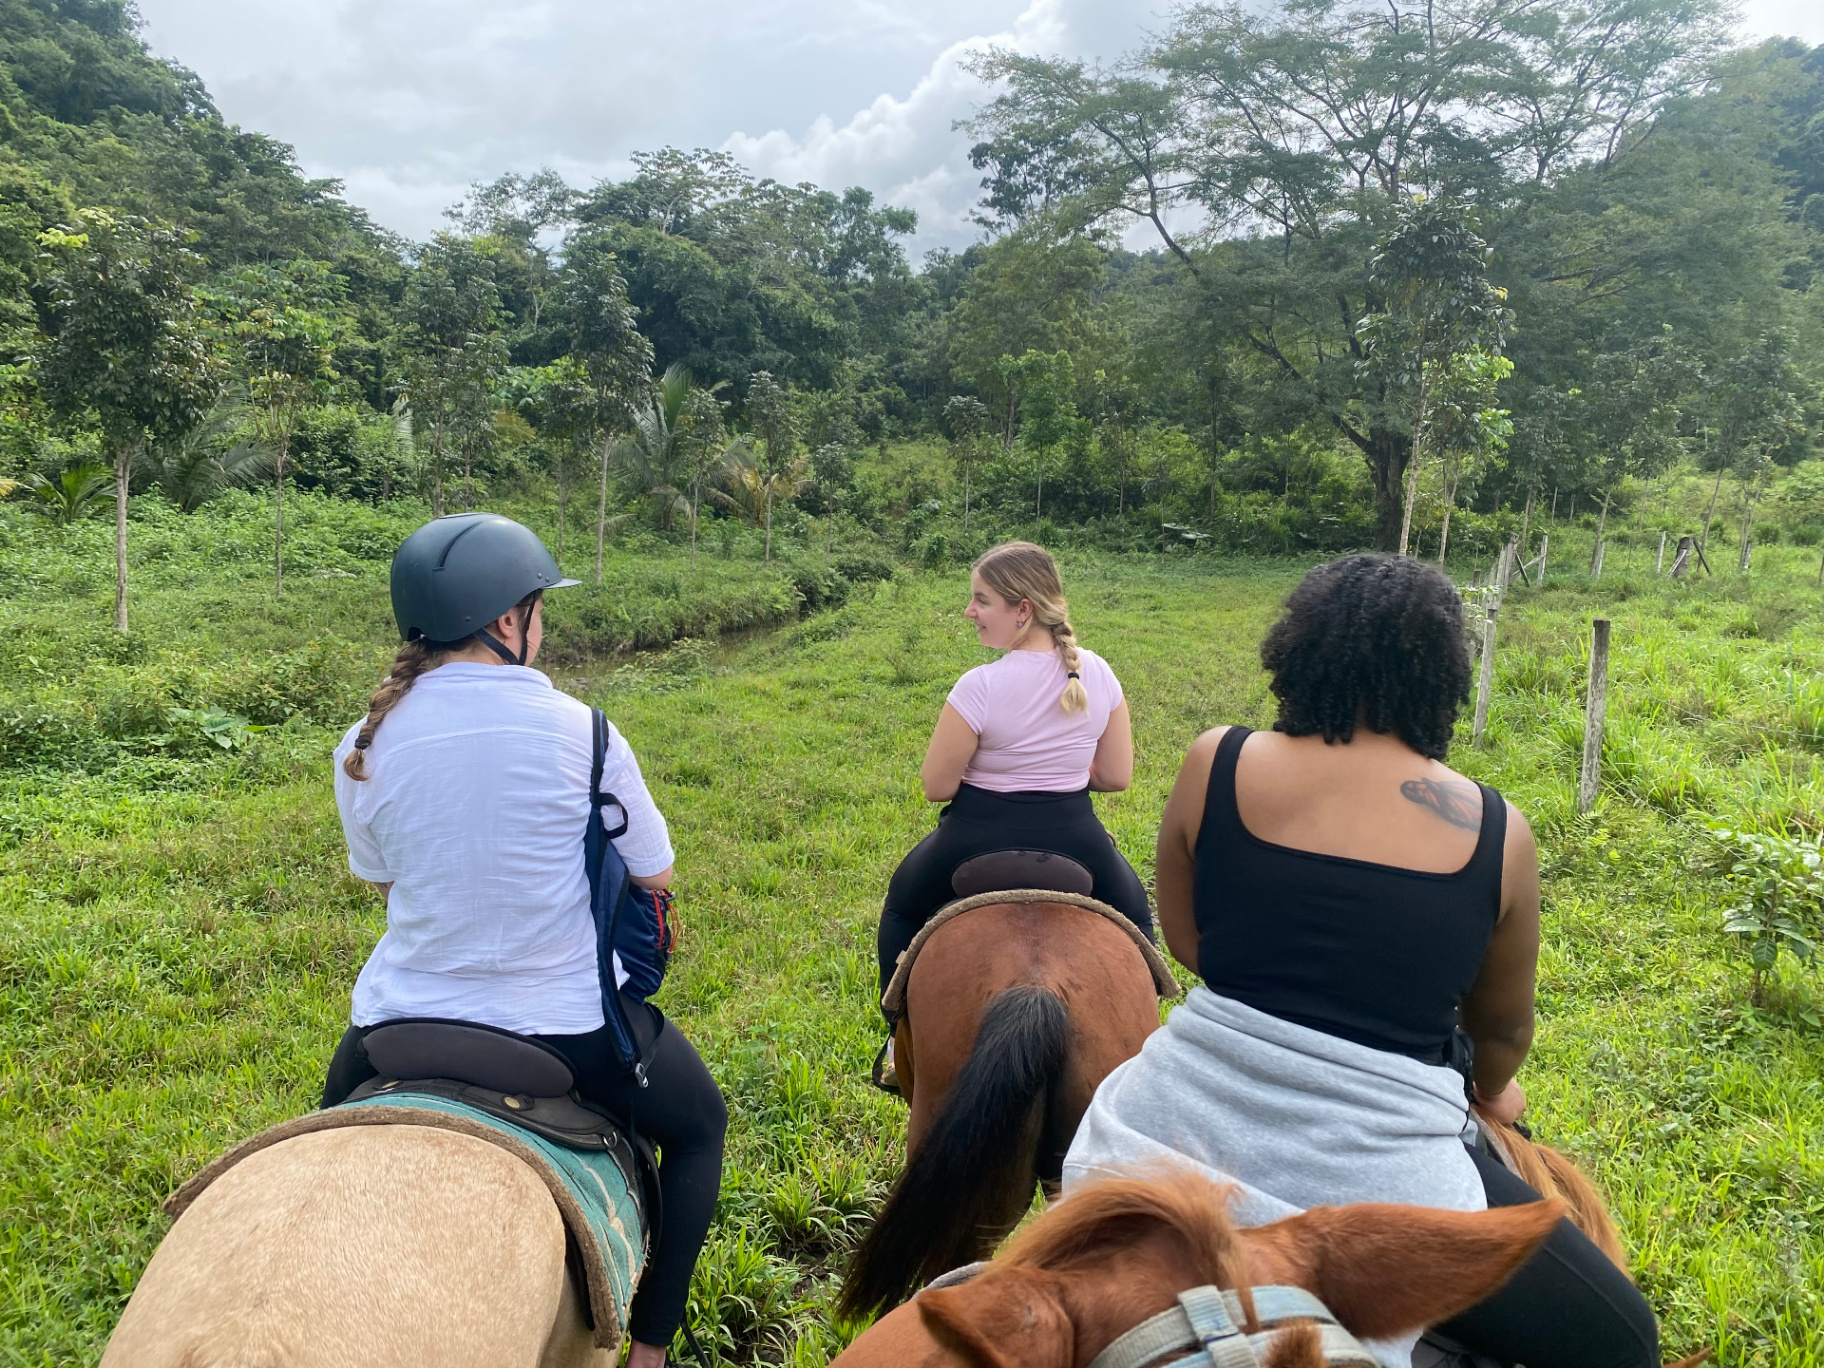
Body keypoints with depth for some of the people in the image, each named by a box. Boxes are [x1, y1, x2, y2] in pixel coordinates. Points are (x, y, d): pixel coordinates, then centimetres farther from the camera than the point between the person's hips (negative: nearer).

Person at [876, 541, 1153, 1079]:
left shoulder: (980, 686, -20)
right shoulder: (1098, 674, -6)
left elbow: (936, 786, -11)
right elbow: (1117, 775, 2)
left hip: (977, 844, -3)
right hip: (1074, 842, 3)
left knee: (904, 904, 30)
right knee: (1132, 910, 36)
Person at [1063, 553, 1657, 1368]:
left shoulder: (1215, 763, -5)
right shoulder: (1498, 833, -3)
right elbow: (1504, 1028, 14)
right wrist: (1489, 1090, 36)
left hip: (1179, 1130, 1)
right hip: (1374, 1179, -1)